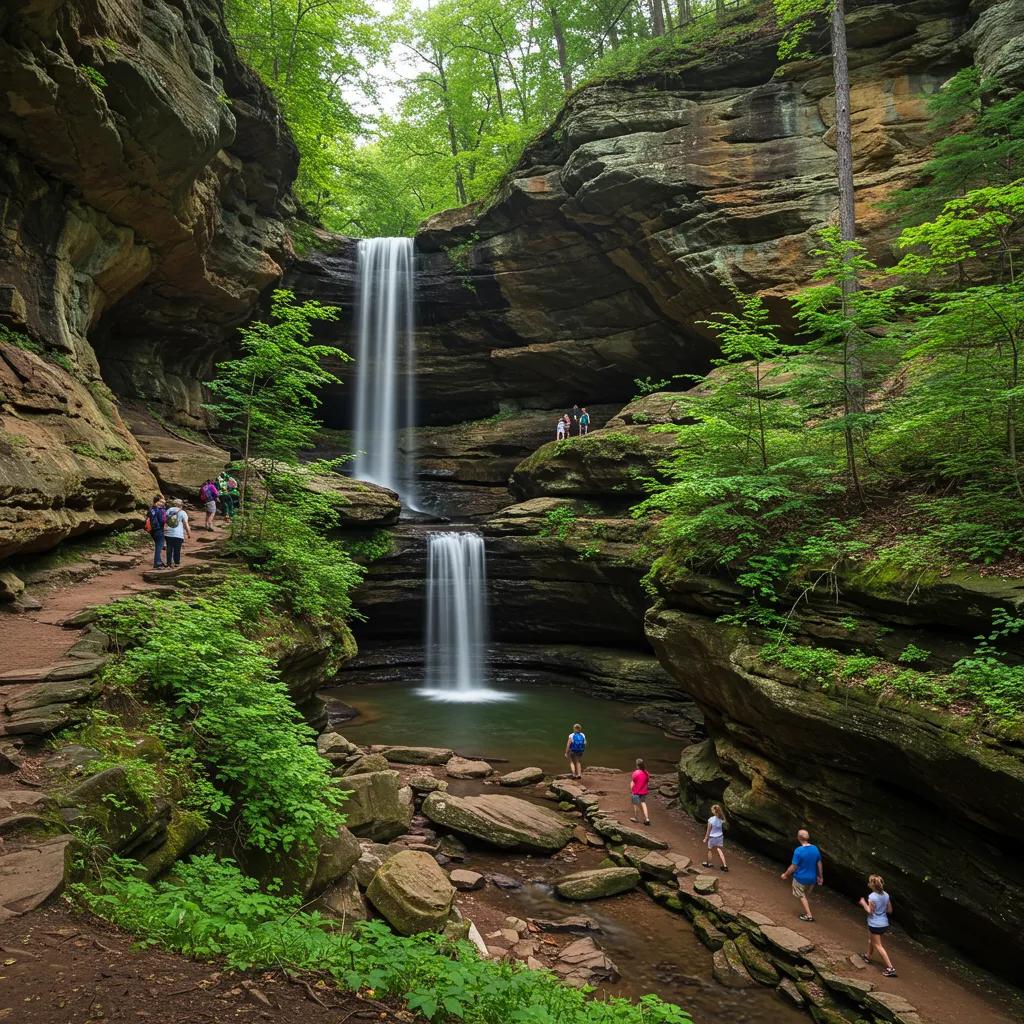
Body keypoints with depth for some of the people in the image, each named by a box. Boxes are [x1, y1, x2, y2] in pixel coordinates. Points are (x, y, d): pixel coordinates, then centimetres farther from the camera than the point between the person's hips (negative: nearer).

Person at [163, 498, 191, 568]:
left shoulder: (168, 510, 6)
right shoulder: (182, 513, -5)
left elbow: (164, 521, 9)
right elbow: (186, 525, -9)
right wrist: (189, 533, 1)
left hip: (168, 534, 3)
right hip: (178, 534, -3)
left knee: (169, 549, 9)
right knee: (177, 549, 9)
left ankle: (169, 564, 8)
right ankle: (177, 562, 21)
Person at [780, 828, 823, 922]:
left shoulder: (798, 851, -26)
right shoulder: (815, 849, -10)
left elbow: (793, 867, -20)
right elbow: (819, 864, 2)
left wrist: (785, 874, -4)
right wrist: (820, 876, 17)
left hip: (801, 878, -5)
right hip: (812, 878, 5)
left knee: (802, 896, 16)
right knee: (807, 896, 25)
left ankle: (809, 915, 18)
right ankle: (807, 912, 35)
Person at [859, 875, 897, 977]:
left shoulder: (872, 897, -22)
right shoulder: (886, 895, -2)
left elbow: (870, 911, -18)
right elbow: (890, 910, 5)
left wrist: (863, 903, -5)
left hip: (875, 925, -8)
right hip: (884, 924, 8)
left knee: (878, 946, 1)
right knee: (871, 939, 28)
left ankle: (890, 968, -3)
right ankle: (868, 956, 45)